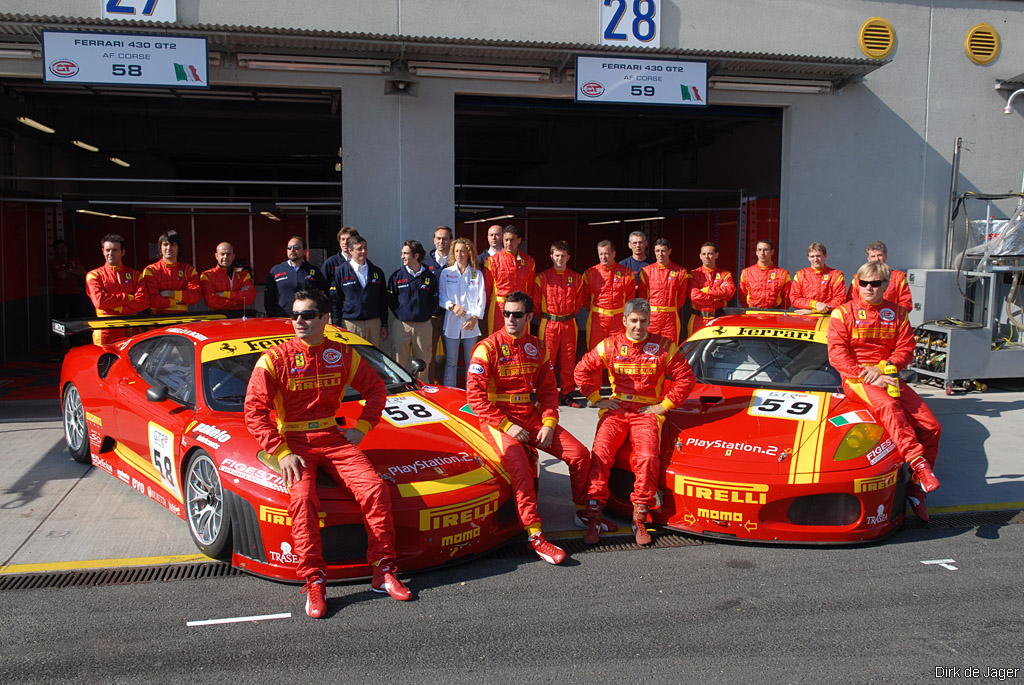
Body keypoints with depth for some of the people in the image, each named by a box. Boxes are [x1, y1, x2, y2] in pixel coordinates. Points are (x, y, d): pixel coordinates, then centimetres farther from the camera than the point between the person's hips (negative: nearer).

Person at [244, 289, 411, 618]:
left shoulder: (342, 354, 6)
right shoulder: (275, 359, -4)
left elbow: (375, 388, 19)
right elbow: (254, 410, -7)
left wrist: (362, 428, 6)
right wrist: (282, 453, -16)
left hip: (333, 437, 2)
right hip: (293, 441, -2)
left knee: (374, 488, -20)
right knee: (302, 498, -30)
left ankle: (384, 572, -10)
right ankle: (314, 583, -23)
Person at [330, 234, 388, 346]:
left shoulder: (377, 272, 12)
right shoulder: (340, 272, 3)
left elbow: (383, 300, 14)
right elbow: (334, 301, 1)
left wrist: (384, 325, 9)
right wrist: (337, 327, -5)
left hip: (374, 324, 3)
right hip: (350, 324, -3)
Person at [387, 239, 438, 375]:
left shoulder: (430, 277, 3)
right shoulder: (397, 276, 3)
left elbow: (433, 302, 8)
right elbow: (390, 301, 7)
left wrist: (425, 315, 2)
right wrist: (400, 315, 2)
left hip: (423, 326, 0)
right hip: (402, 325, 0)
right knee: (399, 364, -1)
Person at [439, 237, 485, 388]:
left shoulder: (477, 274, 9)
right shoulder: (446, 273, 9)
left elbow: (482, 299, 3)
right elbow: (442, 296, 5)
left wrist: (475, 317, -11)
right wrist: (452, 306, -14)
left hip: (471, 323, 0)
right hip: (452, 323, 0)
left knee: (471, 362, 3)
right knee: (451, 361, 0)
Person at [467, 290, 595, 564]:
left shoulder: (537, 348, 8)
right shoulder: (488, 348, -8)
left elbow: (548, 390, 13)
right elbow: (475, 396, -12)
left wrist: (549, 424, -4)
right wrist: (507, 426, -18)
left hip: (531, 416, 5)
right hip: (498, 419, -5)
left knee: (579, 454, -7)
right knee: (520, 466, -31)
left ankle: (585, 512, 15)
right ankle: (535, 536, -28)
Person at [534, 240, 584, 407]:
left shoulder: (576, 278, 7)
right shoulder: (542, 277, -1)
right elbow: (536, 301, 5)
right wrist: (544, 318, 9)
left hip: (569, 325, 2)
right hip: (548, 325, -2)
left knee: (568, 362, 5)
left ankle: (567, 395, 14)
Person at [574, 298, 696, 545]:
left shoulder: (663, 347, 6)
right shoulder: (610, 345, 8)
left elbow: (686, 377, 7)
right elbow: (582, 370, 12)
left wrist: (665, 405, 1)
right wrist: (597, 399, 5)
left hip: (648, 411, -1)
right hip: (615, 408, 1)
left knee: (648, 458, -26)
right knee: (601, 453, -23)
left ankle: (639, 519, -13)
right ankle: (593, 518, -19)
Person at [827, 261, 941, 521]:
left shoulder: (897, 313, 15)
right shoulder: (843, 313, 4)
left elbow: (905, 349, 8)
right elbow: (837, 354, -6)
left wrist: (881, 368, -13)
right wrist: (868, 376, -17)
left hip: (888, 376, 5)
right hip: (855, 378, -4)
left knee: (931, 425, -12)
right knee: (888, 406, -38)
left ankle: (915, 487, -2)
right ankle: (918, 462, -49)